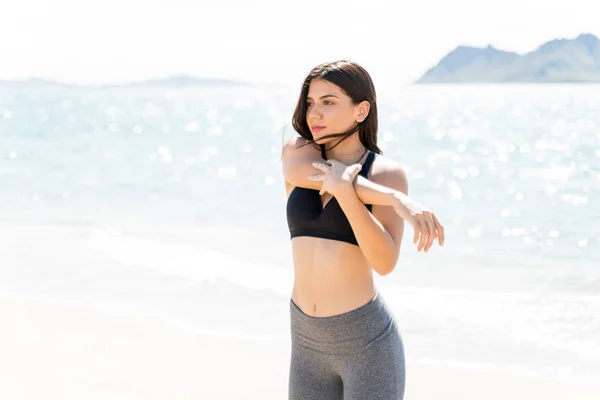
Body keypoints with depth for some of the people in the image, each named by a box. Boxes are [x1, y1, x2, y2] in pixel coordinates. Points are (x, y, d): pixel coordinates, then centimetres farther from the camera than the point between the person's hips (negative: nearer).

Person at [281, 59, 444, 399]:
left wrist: (345, 191, -31)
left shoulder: (387, 173, -7)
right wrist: (396, 200, -28)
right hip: (309, 342, 5)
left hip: (367, 341, -5)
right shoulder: (295, 153, 5)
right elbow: (304, 173, -19)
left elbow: (385, 262, -19)